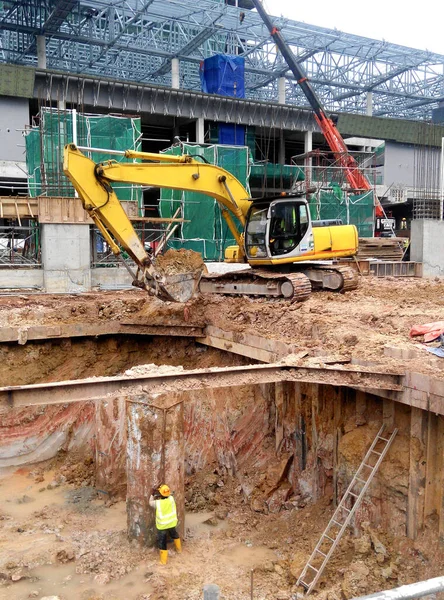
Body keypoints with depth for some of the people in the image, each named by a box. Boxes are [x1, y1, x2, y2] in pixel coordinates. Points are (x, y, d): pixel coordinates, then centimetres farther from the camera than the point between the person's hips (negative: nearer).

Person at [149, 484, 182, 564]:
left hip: (162, 525, -4)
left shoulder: (157, 503, -24)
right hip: (172, 523, 4)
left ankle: (163, 560, 19)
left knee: (162, 542, 10)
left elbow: (151, 503, -3)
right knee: (174, 535, 32)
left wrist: (153, 494, -3)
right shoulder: (171, 498, -18)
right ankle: (179, 549, 51)